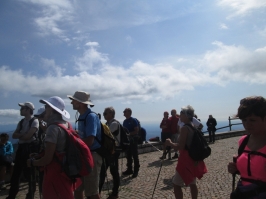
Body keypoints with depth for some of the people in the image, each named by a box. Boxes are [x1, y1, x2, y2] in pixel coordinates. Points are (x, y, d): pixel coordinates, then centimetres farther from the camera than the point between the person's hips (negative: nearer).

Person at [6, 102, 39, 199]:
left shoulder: (34, 121, -10)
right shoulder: (21, 122, 12)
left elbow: (27, 136, -18)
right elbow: (14, 136, 6)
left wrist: (19, 135, -2)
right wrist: (23, 134, -11)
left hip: (30, 148, -7)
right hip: (21, 148, 7)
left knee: (29, 173, 5)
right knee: (16, 173, 13)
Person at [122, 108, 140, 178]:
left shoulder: (133, 120, -11)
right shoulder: (125, 121, 11)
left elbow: (136, 131, -16)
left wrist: (129, 134, -22)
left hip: (133, 140, -7)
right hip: (127, 140, 7)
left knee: (135, 156, 0)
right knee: (128, 156, 12)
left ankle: (136, 171, 7)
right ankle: (129, 169, 23)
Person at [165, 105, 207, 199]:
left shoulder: (184, 128, -20)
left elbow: (180, 147, -23)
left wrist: (170, 143, -9)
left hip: (186, 160, -9)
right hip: (193, 158, 10)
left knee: (176, 184, 2)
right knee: (192, 183, 20)